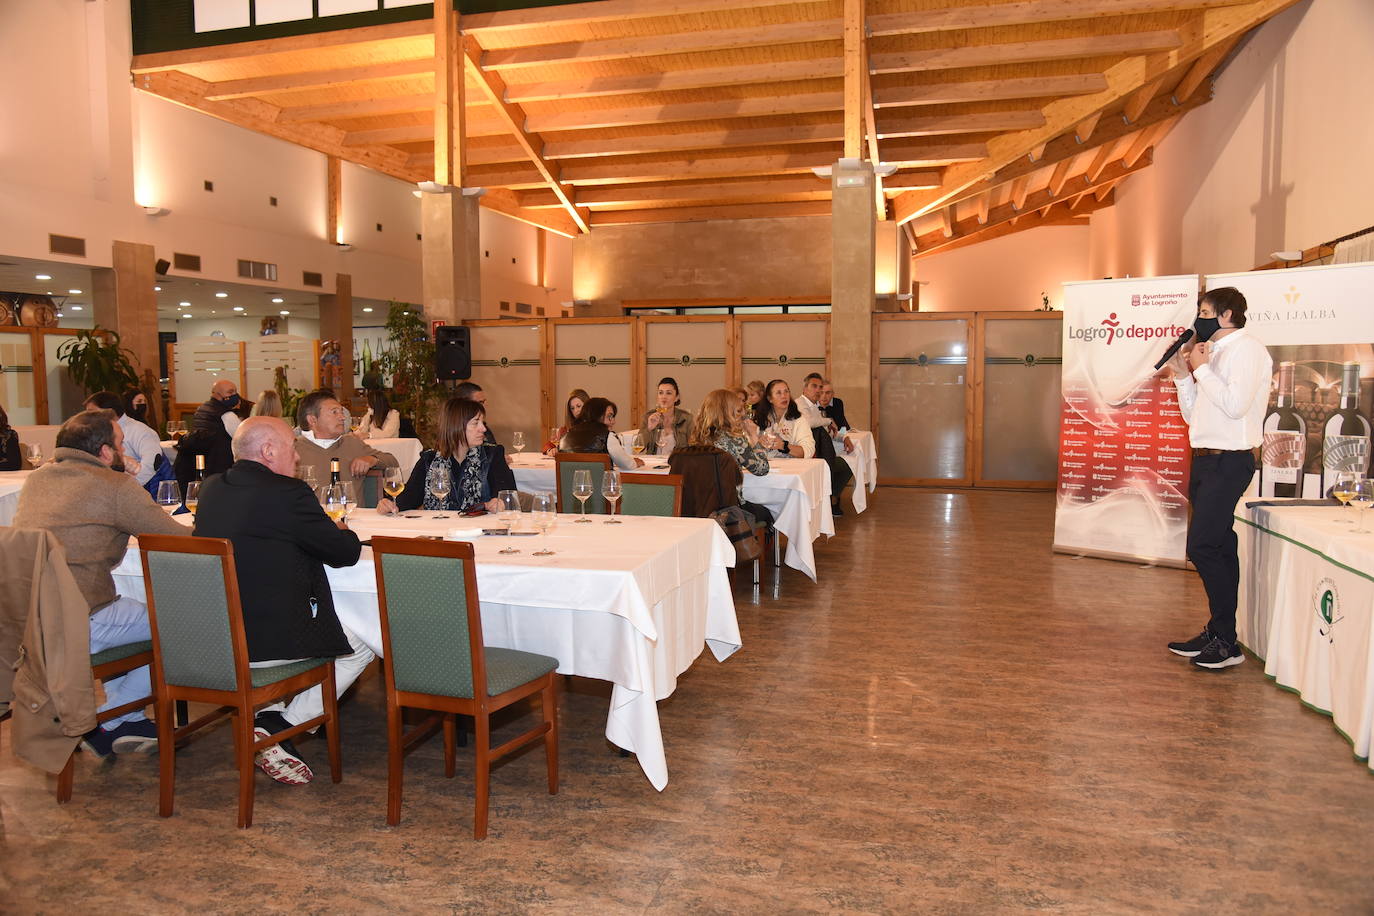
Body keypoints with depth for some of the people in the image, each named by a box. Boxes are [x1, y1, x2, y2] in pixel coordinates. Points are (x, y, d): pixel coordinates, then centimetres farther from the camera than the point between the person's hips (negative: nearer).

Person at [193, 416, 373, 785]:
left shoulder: (211, 489, 6)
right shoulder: (287, 493, -16)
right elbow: (346, 552, -10)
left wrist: (325, 531, 14)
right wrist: (340, 531, 13)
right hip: (266, 641, -8)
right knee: (361, 646, 12)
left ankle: (268, 717, 23)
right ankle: (278, 726, 4)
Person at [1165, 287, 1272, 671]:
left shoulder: (1247, 350, -9)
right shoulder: (1214, 352, 17)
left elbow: (1235, 405, -22)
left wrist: (1201, 369, -12)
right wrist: (1183, 377, 6)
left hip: (1228, 462, -9)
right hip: (1205, 459, 9)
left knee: (1203, 547, -13)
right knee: (1218, 549, 12)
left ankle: (1227, 642, -5)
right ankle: (1217, 633, 19)